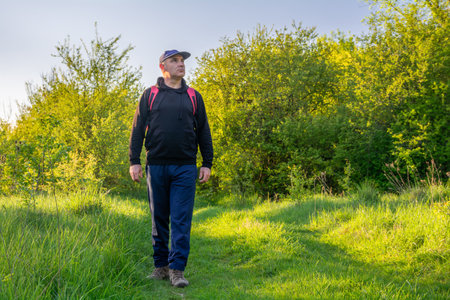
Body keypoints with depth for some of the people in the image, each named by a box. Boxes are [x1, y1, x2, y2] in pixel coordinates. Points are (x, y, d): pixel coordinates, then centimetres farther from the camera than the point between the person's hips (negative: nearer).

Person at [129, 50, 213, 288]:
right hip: (156, 167, 0)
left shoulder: (194, 97, 13)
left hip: (185, 168, 0)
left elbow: (204, 132, 14)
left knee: (181, 220, -5)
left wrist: (207, 164, 7)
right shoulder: (150, 95, 10)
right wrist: (134, 161, -1)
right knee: (159, 220, 7)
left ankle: (177, 270, -2)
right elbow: (138, 129, 7)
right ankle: (161, 266, 18)